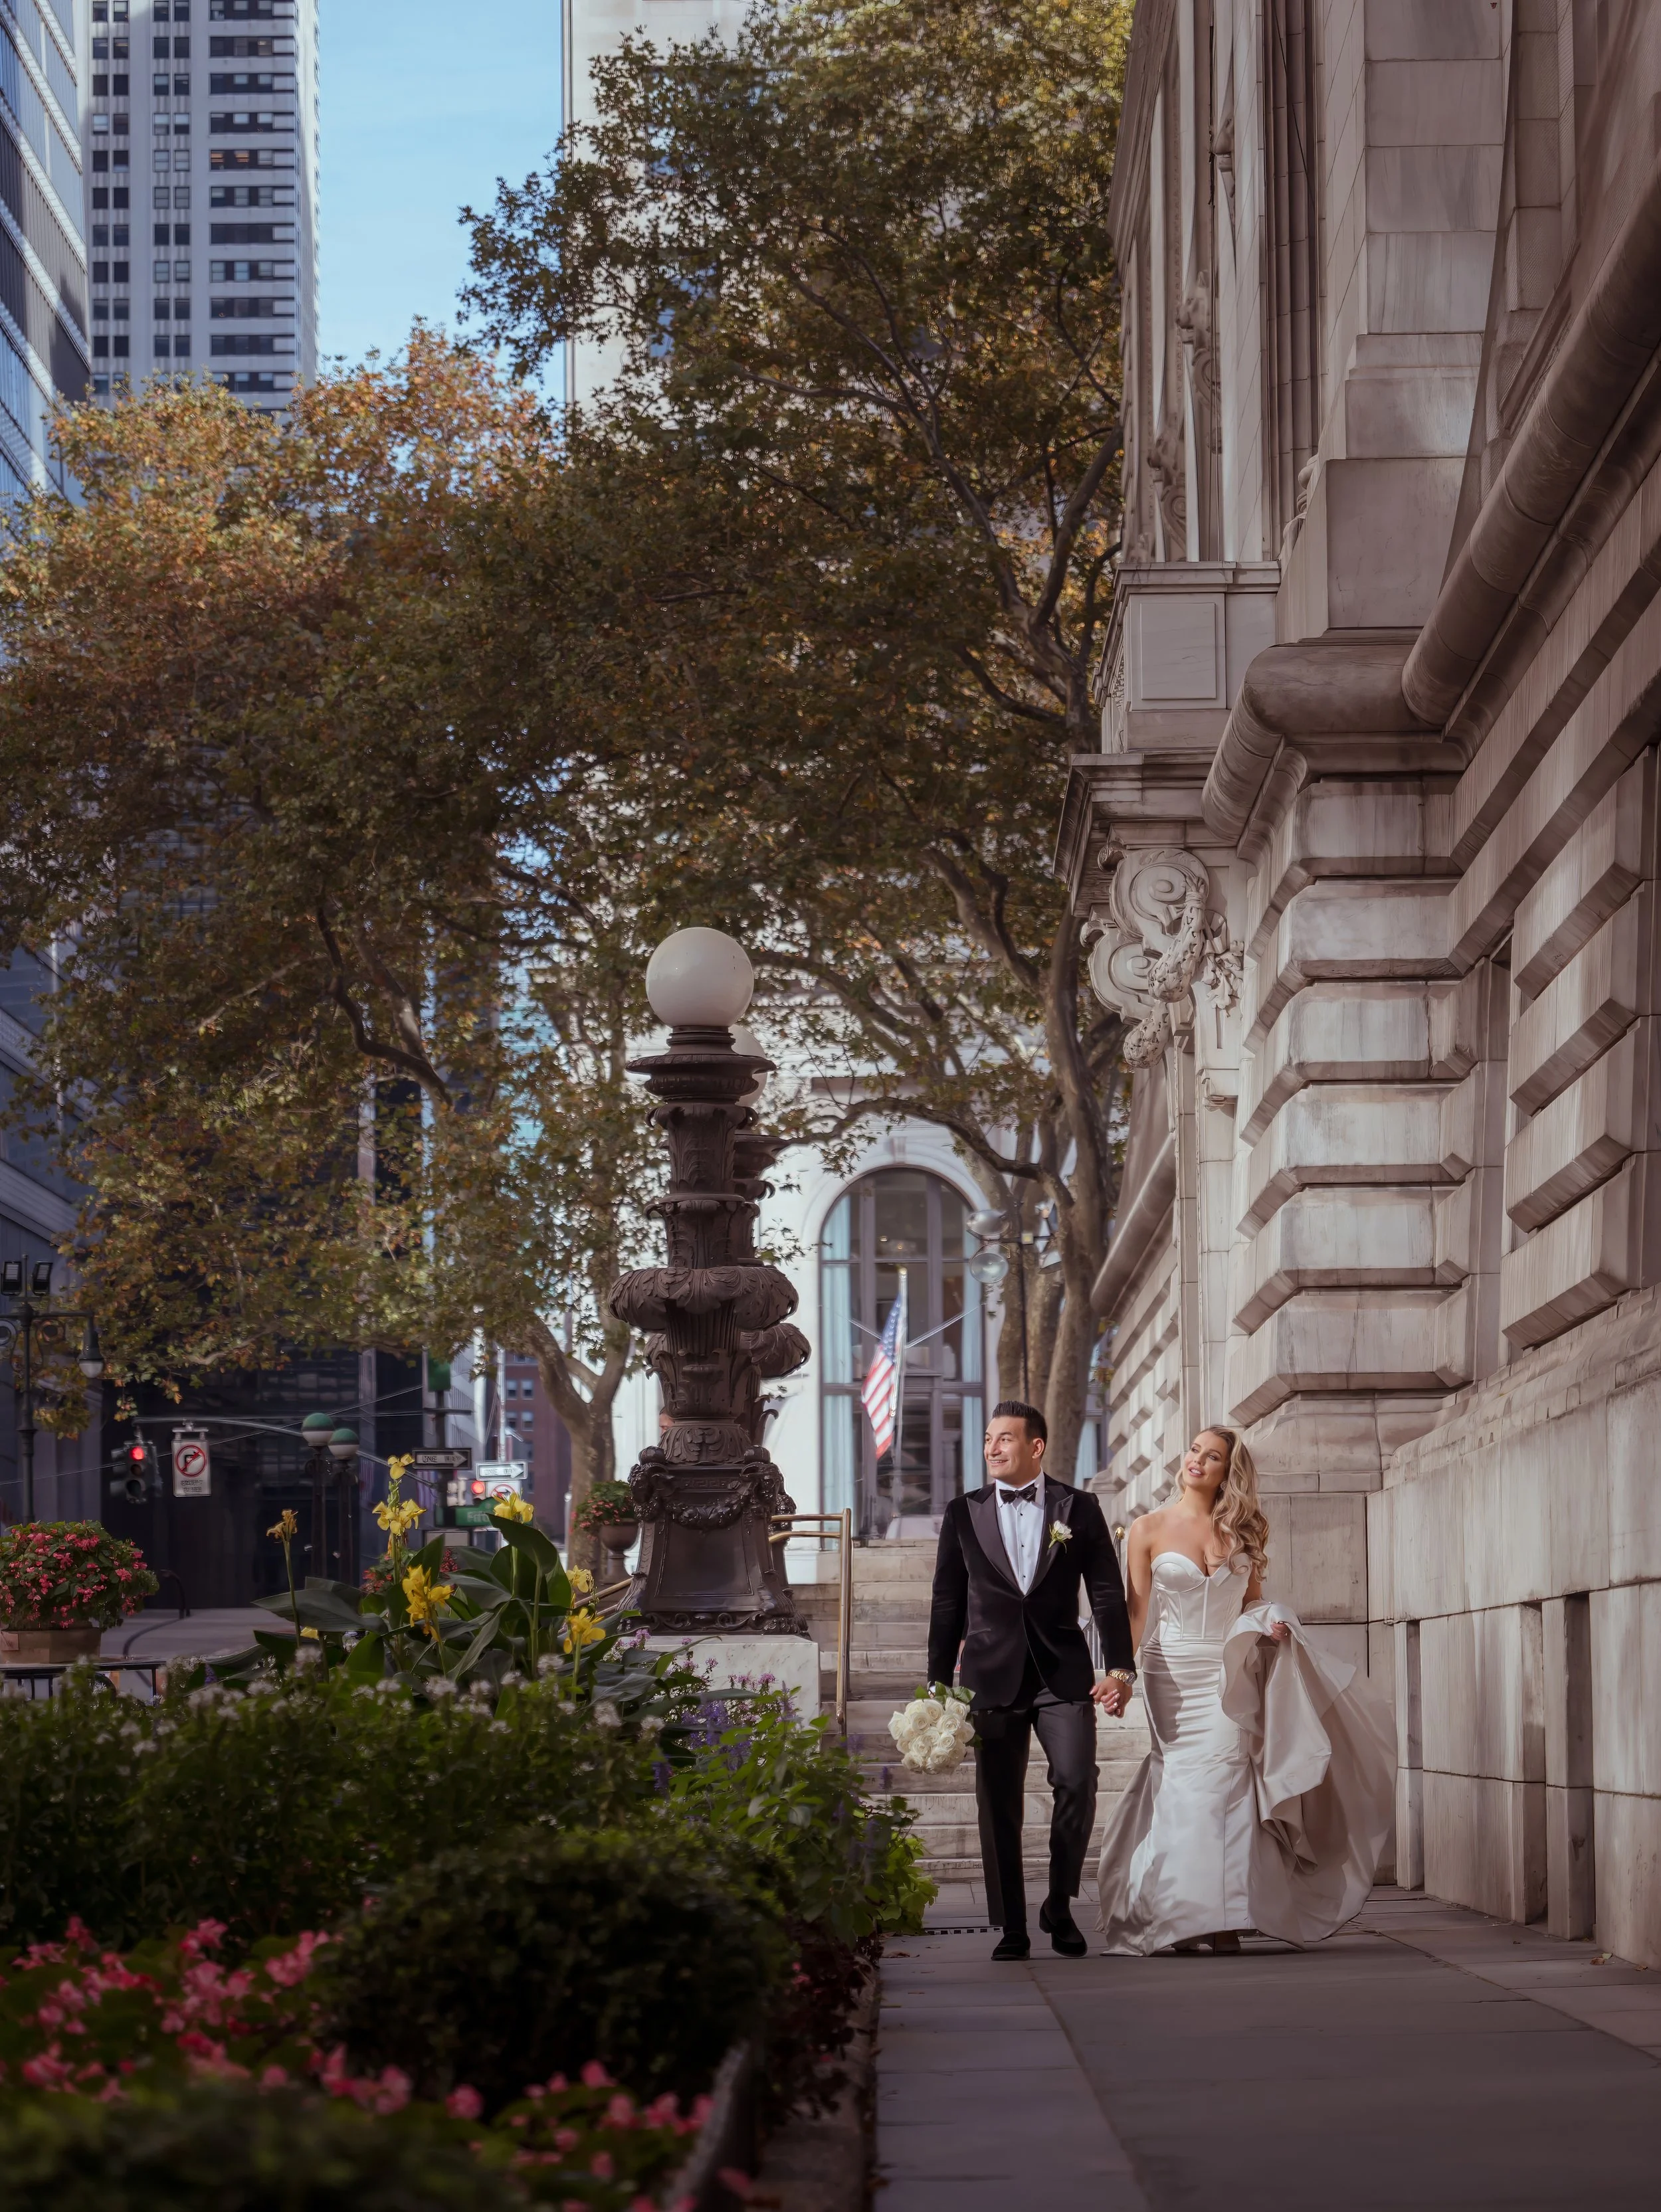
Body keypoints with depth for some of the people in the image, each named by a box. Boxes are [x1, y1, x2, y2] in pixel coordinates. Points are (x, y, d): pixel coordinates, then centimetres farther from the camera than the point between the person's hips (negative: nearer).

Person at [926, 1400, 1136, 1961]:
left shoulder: (1078, 1509, 6)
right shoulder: (964, 1514, 9)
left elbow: (1107, 1593, 5)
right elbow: (948, 1605, 10)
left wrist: (1120, 1667, -4)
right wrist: (938, 1685, 7)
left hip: (1063, 1673, -1)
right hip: (993, 1676, 1)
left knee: (1076, 1783, -14)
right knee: (999, 1805, 1)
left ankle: (1059, 1908, 4)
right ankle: (1011, 1928, 8)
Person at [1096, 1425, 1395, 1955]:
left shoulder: (1242, 1532, 8)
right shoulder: (1149, 1529, 1)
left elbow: (1251, 1600, 16)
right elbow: (1137, 1612, -2)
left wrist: (1270, 1622, -6)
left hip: (1229, 1680, 1)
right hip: (1173, 1675, -1)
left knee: (1224, 1788, -6)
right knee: (1182, 1791, -3)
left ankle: (1220, 1922, -2)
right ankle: (1181, 1920, 4)